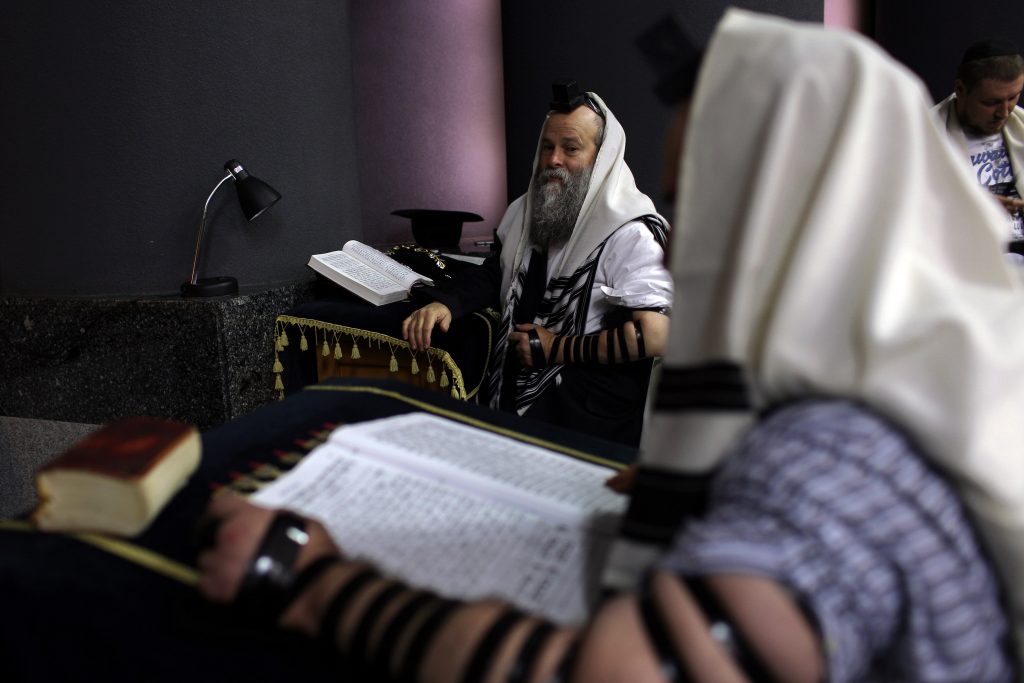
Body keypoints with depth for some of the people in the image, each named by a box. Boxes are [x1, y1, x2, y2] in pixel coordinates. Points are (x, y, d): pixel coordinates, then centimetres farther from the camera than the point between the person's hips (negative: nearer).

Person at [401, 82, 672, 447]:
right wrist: (445, 303, 3)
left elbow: (654, 335, -22)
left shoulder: (632, 234, -13)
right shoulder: (525, 211, 11)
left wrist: (557, 349, -14)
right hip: (507, 396, 7)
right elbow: (495, 274, 24)